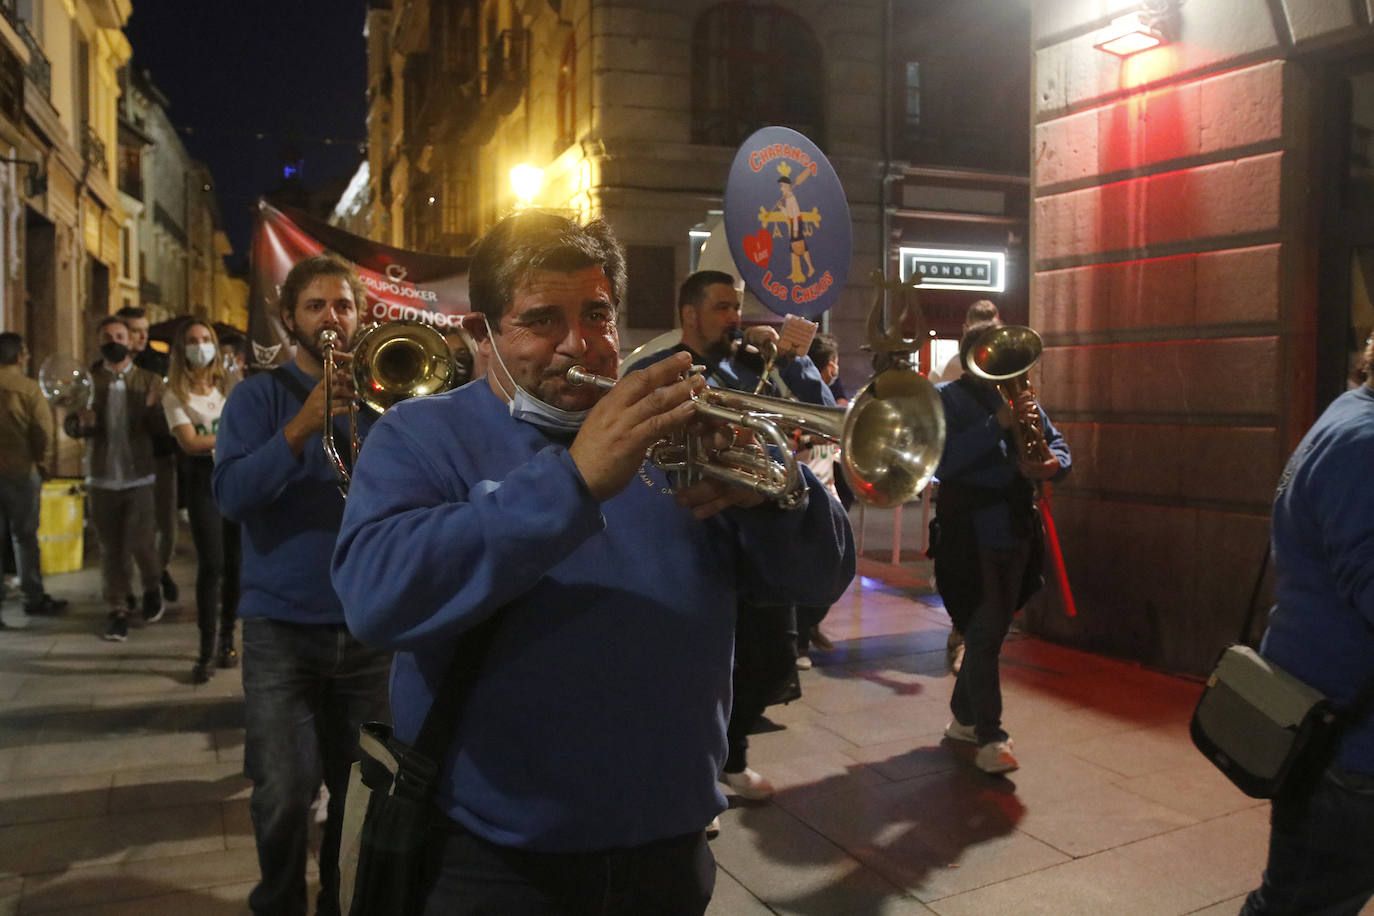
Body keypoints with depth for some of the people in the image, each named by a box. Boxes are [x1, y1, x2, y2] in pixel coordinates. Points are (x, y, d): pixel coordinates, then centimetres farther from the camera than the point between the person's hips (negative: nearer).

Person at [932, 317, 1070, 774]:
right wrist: (998, 424, -23)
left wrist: (1049, 465, -12)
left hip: (1016, 531, 6)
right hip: (969, 532, -6)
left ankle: (964, 718, 30)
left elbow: (1058, 446, 12)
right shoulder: (946, 397, -1)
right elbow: (942, 462, -16)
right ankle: (989, 737, 1)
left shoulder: (1020, 396, 15)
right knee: (984, 634, -7)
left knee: (990, 632, 15)